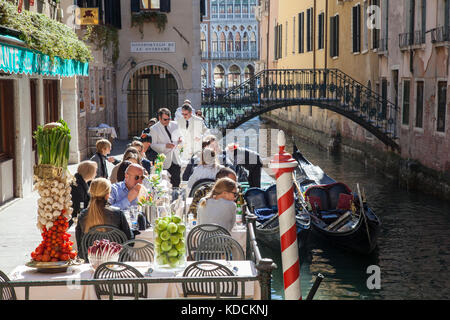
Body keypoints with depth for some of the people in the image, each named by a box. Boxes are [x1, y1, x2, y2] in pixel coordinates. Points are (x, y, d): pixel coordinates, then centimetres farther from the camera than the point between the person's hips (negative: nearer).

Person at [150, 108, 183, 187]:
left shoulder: (174, 125, 7)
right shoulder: (154, 129, -7)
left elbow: (178, 137, 20)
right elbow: (153, 145, -7)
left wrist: (179, 140, -5)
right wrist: (165, 146, -22)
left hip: (176, 160, 4)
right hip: (164, 161, -4)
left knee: (177, 182, 4)